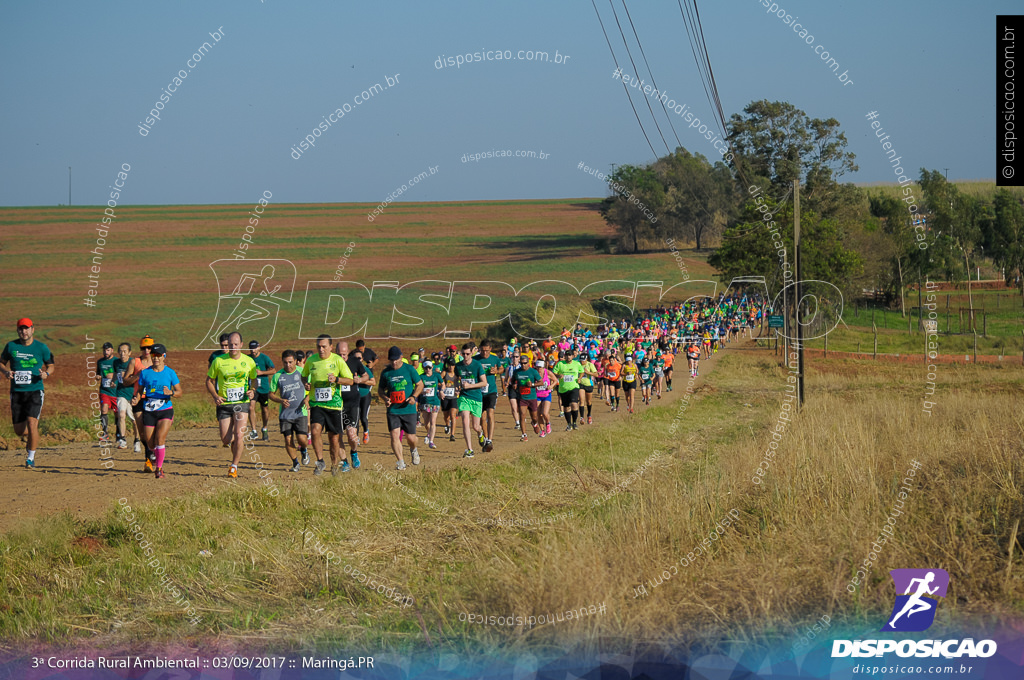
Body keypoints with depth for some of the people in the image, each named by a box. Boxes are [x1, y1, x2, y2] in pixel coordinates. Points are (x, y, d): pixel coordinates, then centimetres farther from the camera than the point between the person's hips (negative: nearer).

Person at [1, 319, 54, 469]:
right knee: (19, 431, 3)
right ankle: (31, 439, 40)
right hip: (17, 392, 2)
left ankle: (31, 458, -5)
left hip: (35, 390, -2)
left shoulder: (42, 348, 0)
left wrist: (46, 374, -11)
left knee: (31, 423, -19)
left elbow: (51, 366, 11)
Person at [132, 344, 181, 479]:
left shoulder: (170, 372, 0)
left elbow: (179, 392, 3)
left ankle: (159, 469, -8)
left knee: (160, 439, -18)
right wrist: (136, 398, -10)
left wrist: (171, 393, -19)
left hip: (165, 410, -2)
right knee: (151, 444, 3)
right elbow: (139, 390, 11)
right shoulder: (145, 373, 4)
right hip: (148, 411, 2)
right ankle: (159, 462, 34)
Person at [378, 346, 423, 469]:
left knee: (410, 437, 3)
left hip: (409, 409, -1)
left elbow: (420, 384, 7)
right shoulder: (385, 373, 5)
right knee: (394, 435, -13)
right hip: (392, 410, 1)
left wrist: (414, 396, -11)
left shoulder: (409, 369, 0)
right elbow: (380, 389, 16)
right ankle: (401, 462, -7)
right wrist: (385, 398, -6)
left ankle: (413, 450, 37)